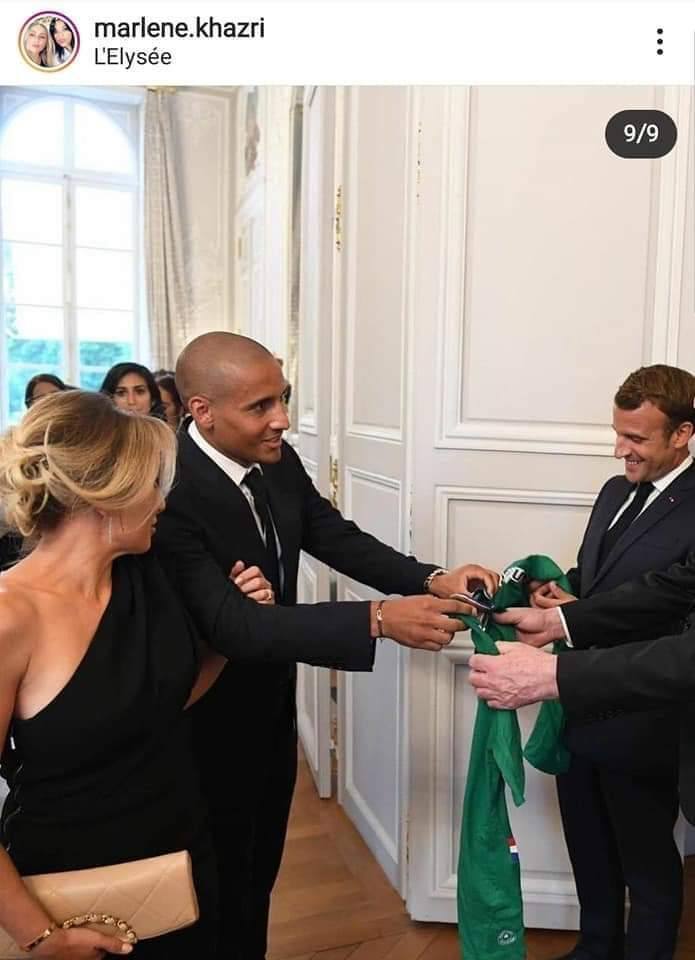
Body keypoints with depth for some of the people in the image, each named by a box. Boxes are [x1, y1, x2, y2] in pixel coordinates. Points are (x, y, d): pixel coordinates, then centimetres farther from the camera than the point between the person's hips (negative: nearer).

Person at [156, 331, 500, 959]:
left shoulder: (278, 460, -8)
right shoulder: (167, 491, -31)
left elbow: (336, 538, -2)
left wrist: (432, 579, -18)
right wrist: (380, 619, -40)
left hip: (272, 705, 7)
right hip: (209, 726, -7)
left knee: (261, 870, 27)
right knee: (221, 890, 17)